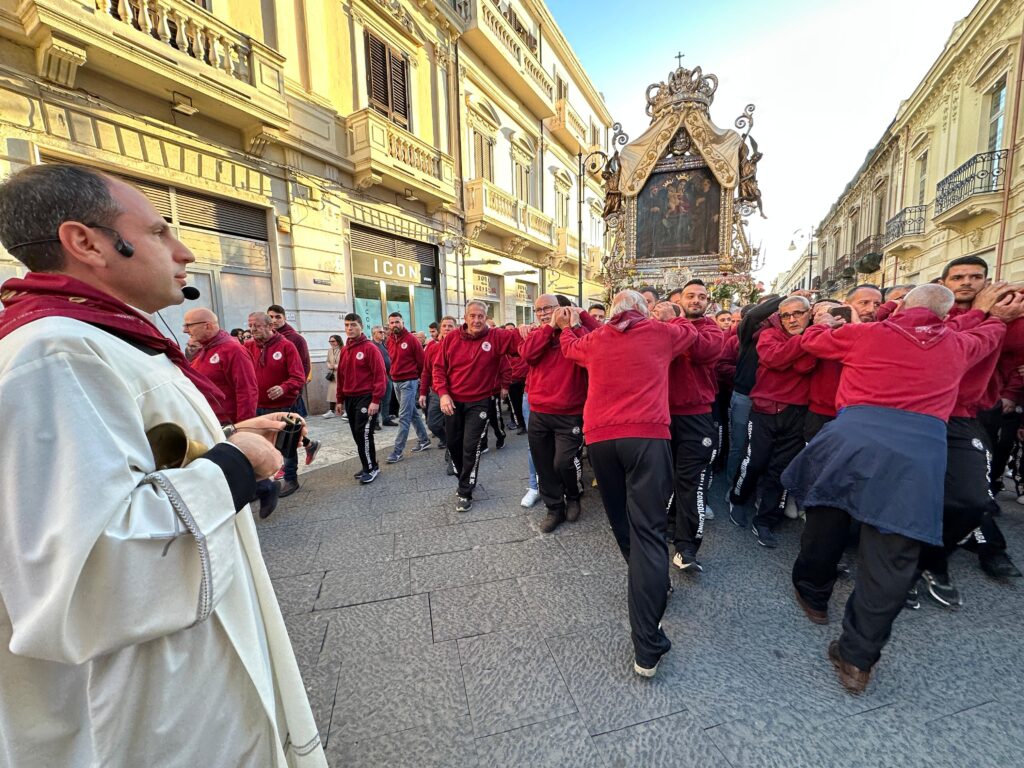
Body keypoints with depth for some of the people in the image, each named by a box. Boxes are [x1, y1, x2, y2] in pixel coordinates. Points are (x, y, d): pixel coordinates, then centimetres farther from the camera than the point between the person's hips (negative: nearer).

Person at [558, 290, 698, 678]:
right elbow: (690, 331, 32)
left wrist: (567, 327, 57)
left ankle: (650, 587, 40)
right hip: (647, 435, -2)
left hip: (599, 438, 3)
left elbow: (570, 347, 37)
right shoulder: (660, 333, 12)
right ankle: (647, 647, -4)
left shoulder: (595, 339, 16)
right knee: (647, 530, -5)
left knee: (622, 522, 20)